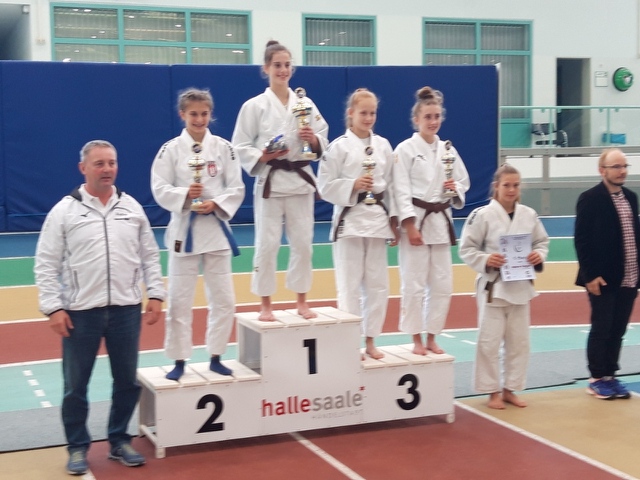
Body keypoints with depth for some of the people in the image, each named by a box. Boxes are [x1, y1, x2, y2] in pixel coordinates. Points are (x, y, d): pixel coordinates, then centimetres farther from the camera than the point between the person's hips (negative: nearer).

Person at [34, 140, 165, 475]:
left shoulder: (132, 208, 6)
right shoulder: (64, 211, -4)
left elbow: (150, 256, 11)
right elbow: (46, 265, -4)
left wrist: (155, 295, 3)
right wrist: (53, 308, -10)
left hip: (126, 309, 3)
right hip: (80, 312, -3)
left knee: (127, 381, 11)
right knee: (75, 385, 6)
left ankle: (120, 441, 28)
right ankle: (77, 448, 22)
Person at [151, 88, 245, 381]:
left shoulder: (223, 147, 1)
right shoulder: (171, 149, -3)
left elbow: (236, 189, 0)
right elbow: (160, 190, -6)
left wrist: (215, 204, -16)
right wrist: (185, 195, -23)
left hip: (216, 228, 2)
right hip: (184, 229, -2)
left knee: (223, 299, 5)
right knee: (179, 300, 3)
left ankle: (215, 357, 21)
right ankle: (179, 361, 16)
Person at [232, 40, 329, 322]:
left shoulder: (306, 104, 7)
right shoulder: (254, 106, -3)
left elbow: (322, 143, 10)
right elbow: (240, 146, -2)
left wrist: (313, 139, -11)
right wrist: (263, 157, -17)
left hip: (301, 180, 3)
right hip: (269, 182, -3)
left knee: (302, 243, 7)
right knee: (267, 244, -1)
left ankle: (301, 302, 20)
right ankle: (265, 305, 11)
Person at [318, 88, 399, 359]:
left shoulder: (383, 145, 8)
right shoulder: (339, 146, -5)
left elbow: (390, 185, 10)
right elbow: (325, 186, -6)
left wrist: (393, 221, 8)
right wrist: (353, 185, -20)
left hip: (377, 219, 4)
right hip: (349, 219, -4)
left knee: (377, 284, 7)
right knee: (350, 284, 0)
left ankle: (370, 341, 19)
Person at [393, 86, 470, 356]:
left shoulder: (448, 150, 10)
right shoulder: (405, 149, -6)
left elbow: (463, 182, 17)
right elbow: (401, 190, -11)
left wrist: (455, 189, -7)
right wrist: (410, 226, -17)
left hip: (441, 221, 5)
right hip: (415, 221, -5)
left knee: (442, 284, 7)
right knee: (414, 283, -2)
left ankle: (432, 338, 20)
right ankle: (417, 340, 11)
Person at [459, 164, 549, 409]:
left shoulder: (529, 215, 2)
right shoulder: (482, 215, -10)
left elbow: (542, 241, 12)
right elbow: (466, 248, -8)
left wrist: (539, 255, -8)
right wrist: (485, 260, -23)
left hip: (520, 285, 5)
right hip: (493, 285, -4)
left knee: (518, 341, 11)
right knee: (490, 340, 1)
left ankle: (510, 389, 25)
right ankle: (493, 391, 15)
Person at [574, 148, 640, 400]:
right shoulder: (590, 199, -10)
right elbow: (581, 240, -13)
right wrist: (590, 275, -16)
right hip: (602, 279, -6)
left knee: (618, 331, 11)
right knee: (601, 330, 3)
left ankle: (610, 375, 22)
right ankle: (597, 379, 14)